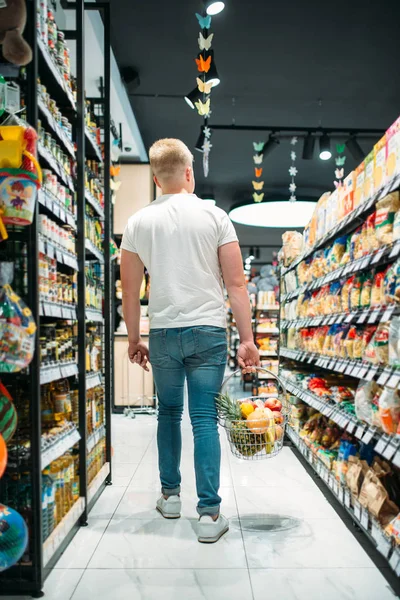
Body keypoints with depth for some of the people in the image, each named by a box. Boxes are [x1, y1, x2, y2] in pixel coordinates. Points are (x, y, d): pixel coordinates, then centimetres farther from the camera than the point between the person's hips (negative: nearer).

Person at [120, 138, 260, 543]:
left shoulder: (139, 223, 2)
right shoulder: (215, 217, -2)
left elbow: (130, 290, 4)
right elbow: (236, 284, -5)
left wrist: (134, 340, 14)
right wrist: (247, 339, -1)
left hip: (163, 333, 2)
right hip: (208, 331, -1)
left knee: (169, 413, 18)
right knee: (205, 419, 3)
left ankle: (170, 495, 29)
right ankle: (209, 514, 6)